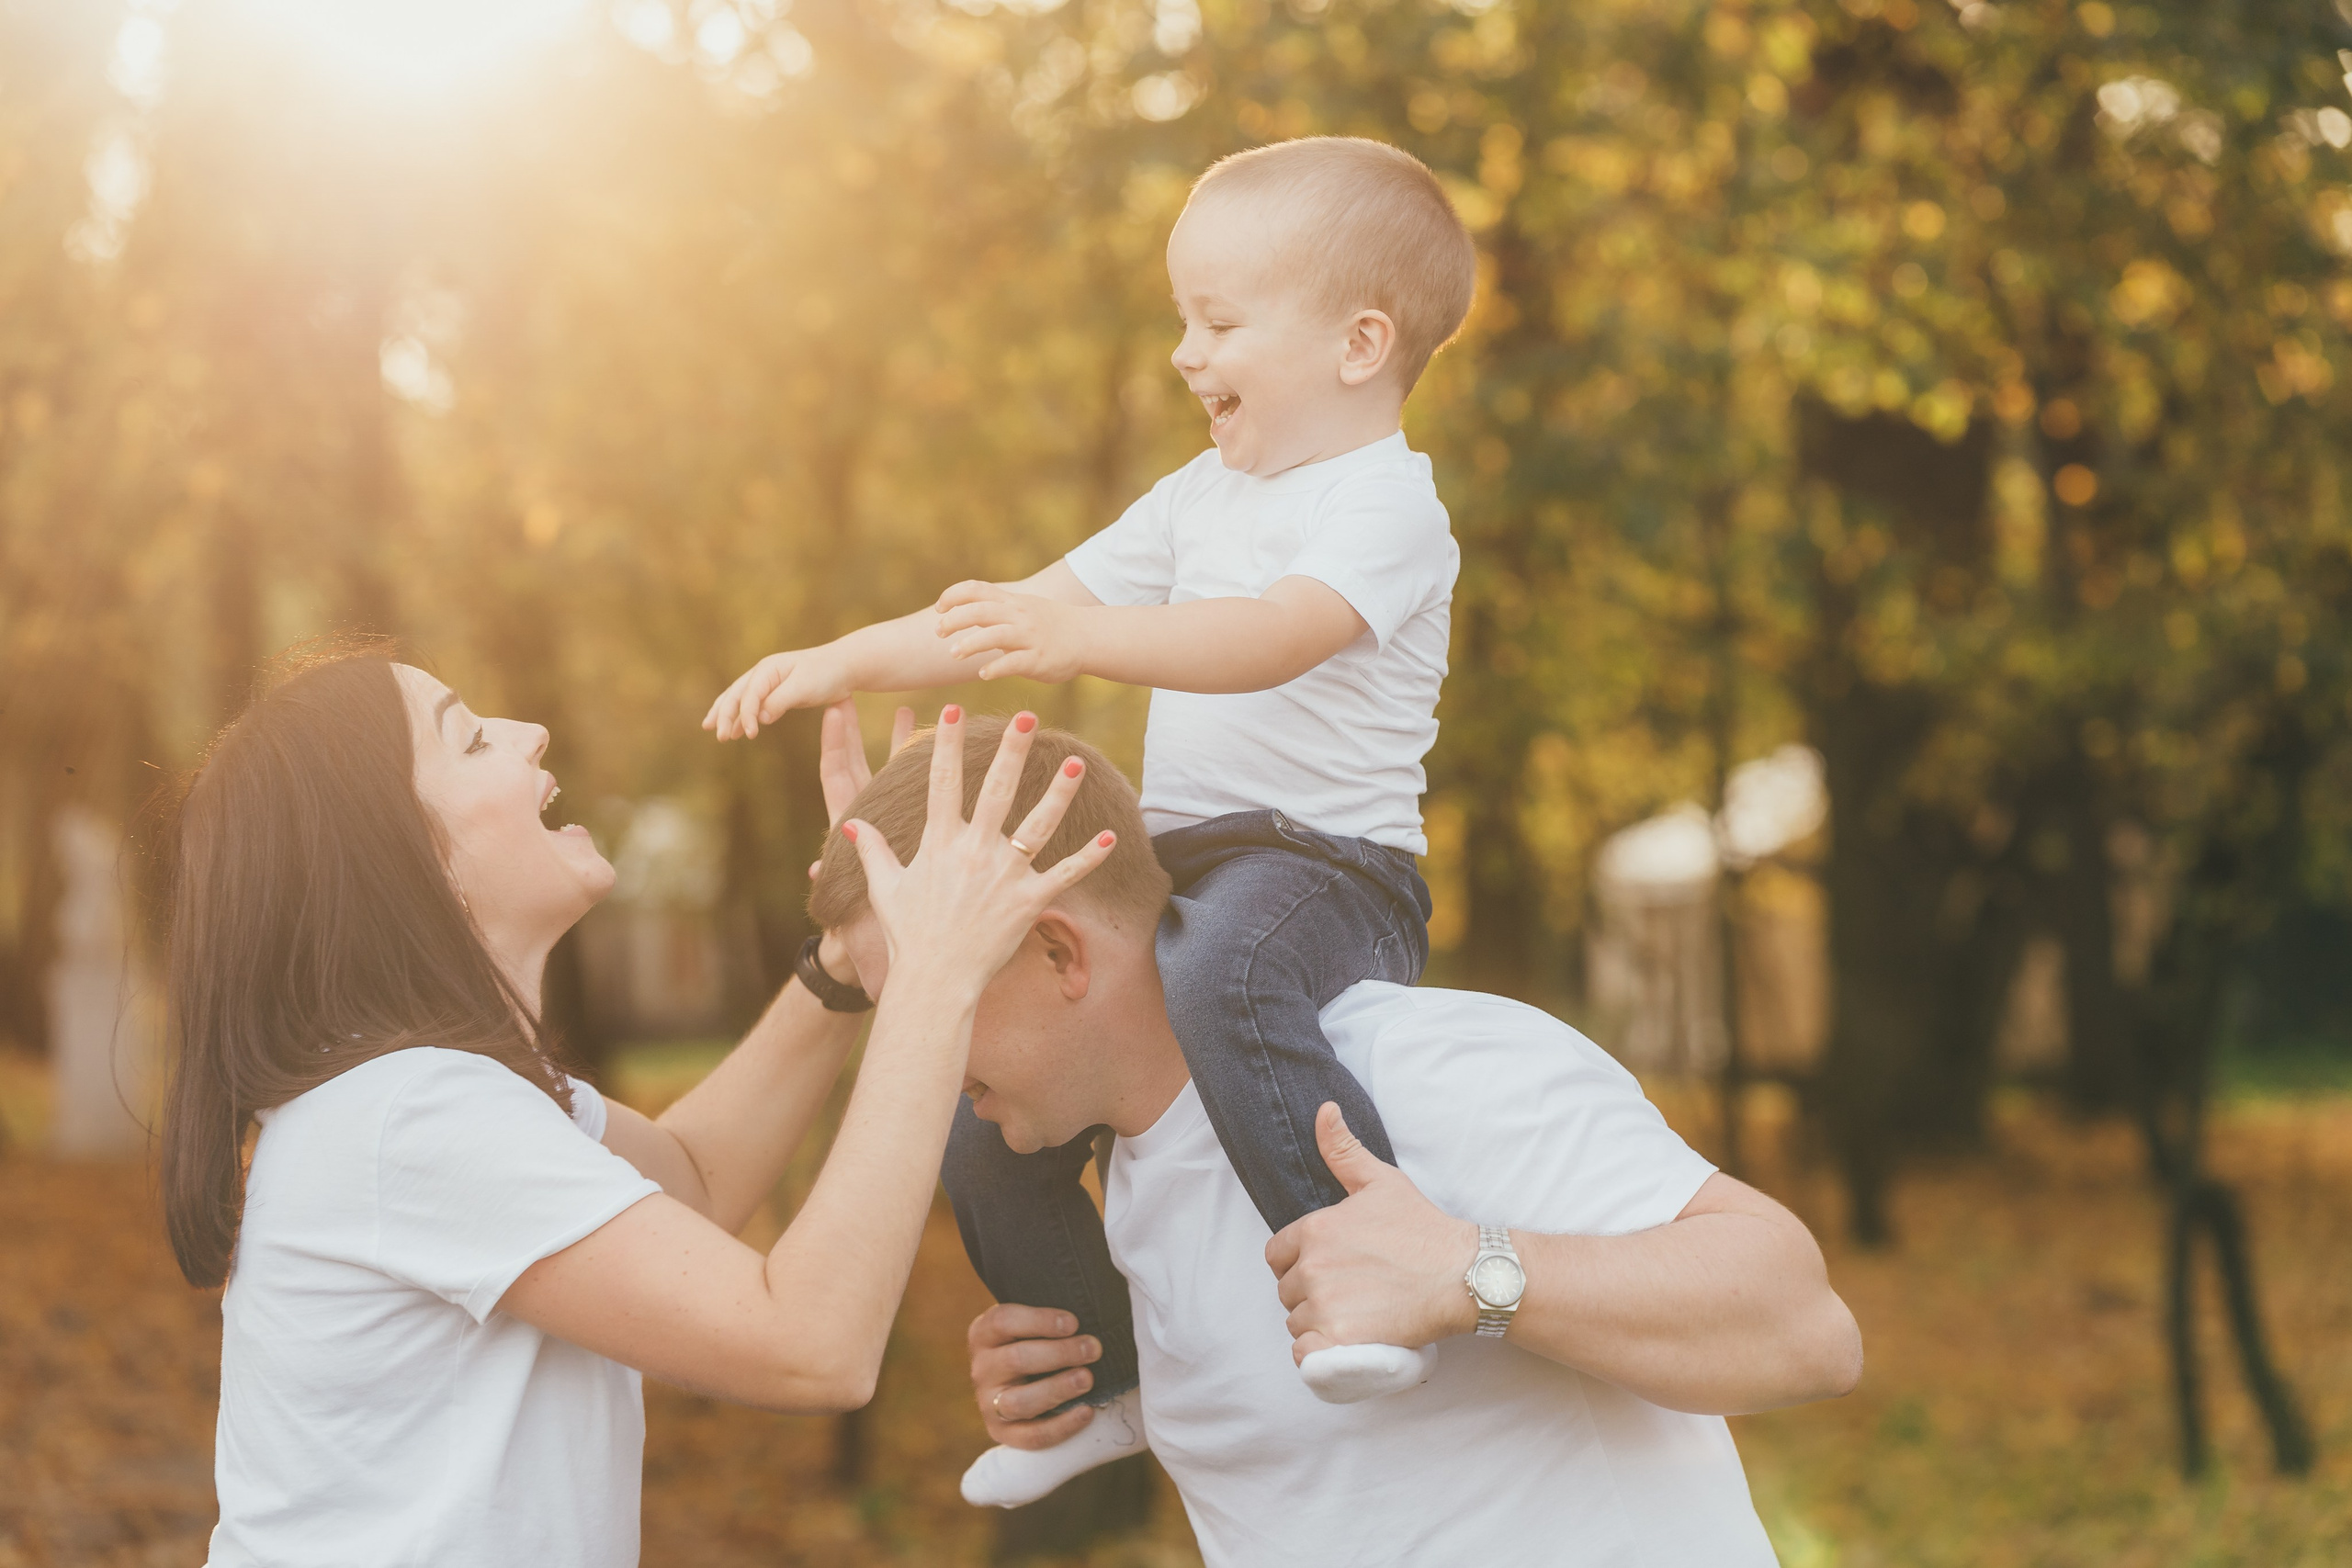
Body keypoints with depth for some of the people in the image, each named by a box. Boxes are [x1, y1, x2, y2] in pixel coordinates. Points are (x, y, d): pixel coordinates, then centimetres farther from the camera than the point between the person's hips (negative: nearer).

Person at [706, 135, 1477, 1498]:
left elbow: (1271, 640, -29)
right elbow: (1013, 616, 20)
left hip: (1329, 865, -9)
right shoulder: (1199, 498, 19)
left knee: (1225, 988, -43)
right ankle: (1108, 1378, 24)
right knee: (986, 1111, 6)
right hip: (1183, 871, 9)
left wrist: (1083, 638, -42)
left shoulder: (1388, 508, -9)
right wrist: (838, 663, 11)